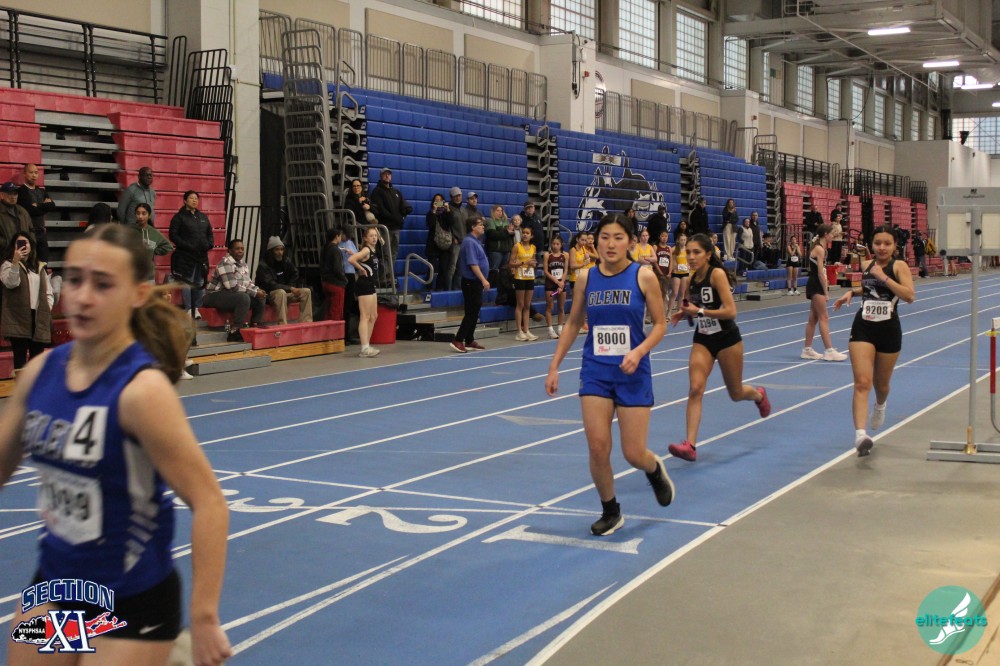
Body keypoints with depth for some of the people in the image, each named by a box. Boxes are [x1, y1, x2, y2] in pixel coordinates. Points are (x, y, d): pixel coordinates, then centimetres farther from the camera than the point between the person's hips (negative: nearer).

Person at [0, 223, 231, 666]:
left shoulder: (141, 389, -22)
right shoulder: (40, 370, -4)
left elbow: (208, 503, -22)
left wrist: (204, 617, -23)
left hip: (133, 601, -6)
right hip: (53, 583, 6)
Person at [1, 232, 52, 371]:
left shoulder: (39, 266, 19)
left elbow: (48, 291, 20)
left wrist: (48, 308, 4)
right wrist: (15, 261, -26)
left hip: (39, 316, 5)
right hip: (18, 317, -5)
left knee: (37, 355, 7)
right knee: (20, 355, -7)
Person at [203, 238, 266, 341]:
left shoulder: (243, 264, 12)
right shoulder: (226, 263, -17)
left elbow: (248, 283, 16)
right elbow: (232, 286, -24)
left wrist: (258, 290, -8)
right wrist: (254, 293, -22)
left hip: (232, 294, 9)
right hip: (215, 296, -9)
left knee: (259, 299, -3)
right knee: (244, 298, -33)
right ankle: (236, 332, -30)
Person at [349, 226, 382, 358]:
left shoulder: (374, 250, 12)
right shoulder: (366, 250, -15)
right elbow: (351, 259, -29)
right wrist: (361, 269, -17)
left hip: (371, 286, 10)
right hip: (364, 286, -10)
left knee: (373, 316, 17)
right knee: (365, 317, -10)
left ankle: (367, 346, 24)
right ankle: (364, 349, -10)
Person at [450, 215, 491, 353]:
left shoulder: (476, 241, 14)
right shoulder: (470, 242, -17)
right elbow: (472, 264, -23)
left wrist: (482, 281, 20)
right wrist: (483, 280, -23)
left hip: (476, 282, 10)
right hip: (471, 282, -10)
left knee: (474, 313, 12)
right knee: (471, 313, -9)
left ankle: (469, 341, 17)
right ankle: (458, 340, -8)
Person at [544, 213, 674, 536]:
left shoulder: (643, 277, -7)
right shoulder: (586, 278, 1)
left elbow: (660, 324, -2)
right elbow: (573, 323, 12)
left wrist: (638, 352, -19)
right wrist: (554, 366, 8)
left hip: (633, 373, -2)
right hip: (595, 372, 2)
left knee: (634, 454, -1)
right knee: (597, 448, -6)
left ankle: (655, 469, 37)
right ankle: (610, 512, 17)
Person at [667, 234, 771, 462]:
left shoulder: (717, 274, -18)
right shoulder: (691, 278, 0)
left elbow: (731, 311, -24)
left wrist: (700, 311, -29)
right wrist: (684, 313, -3)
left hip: (727, 339, -4)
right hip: (702, 340, 4)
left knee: (736, 394, 12)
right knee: (695, 388, -16)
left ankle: (759, 395, 49)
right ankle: (690, 445, -20)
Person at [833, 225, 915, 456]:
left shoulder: (899, 266, -7)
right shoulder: (866, 265, 7)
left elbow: (910, 295, -21)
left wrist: (884, 277, -23)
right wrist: (852, 293, 10)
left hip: (889, 331, -2)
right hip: (863, 328, 2)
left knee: (881, 384, 17)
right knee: (862, 383, -15)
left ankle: (880, 405, 54)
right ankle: (860, 434, -25)